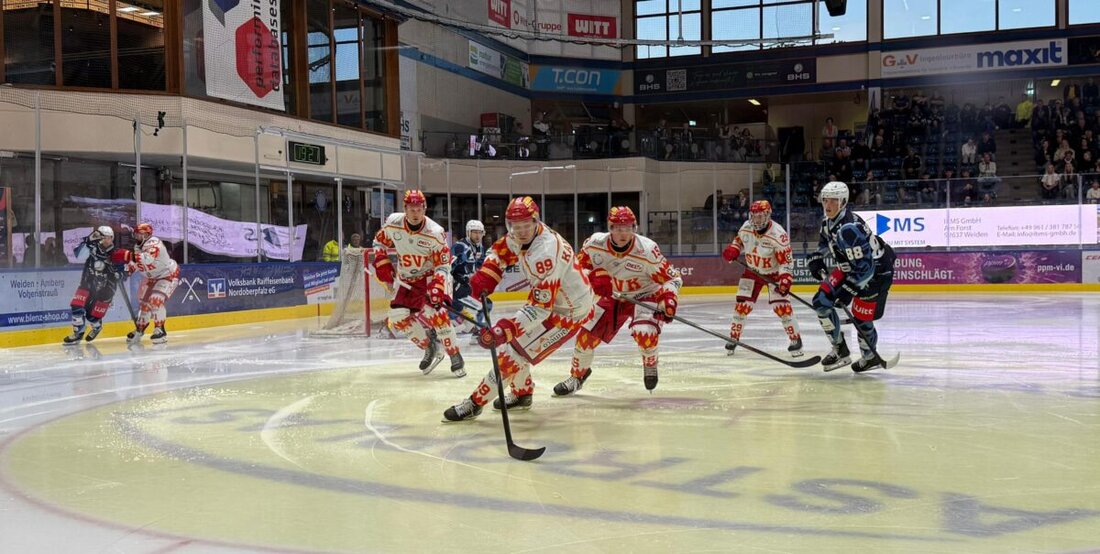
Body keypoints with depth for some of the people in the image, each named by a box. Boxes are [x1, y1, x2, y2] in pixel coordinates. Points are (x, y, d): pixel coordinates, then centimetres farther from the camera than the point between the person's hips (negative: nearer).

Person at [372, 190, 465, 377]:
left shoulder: (435, 233, -22)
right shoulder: (393, 223, -12)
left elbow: (443, 265, -19)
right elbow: (380, 241, 9)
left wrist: (437, 288, -33)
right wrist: (382, 264, -3)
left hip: (431, 277, -5)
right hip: (406, 280, 5)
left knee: (434, 313, -25)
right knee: (398, 316, -6)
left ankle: (455, 357, -13)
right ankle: (430, 348, 12)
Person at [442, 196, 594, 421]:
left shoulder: (545, 253, -35)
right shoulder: (519, 237, -8)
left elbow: (540, 306, -36)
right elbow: (500, 252, 12)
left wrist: (506, 328, -45)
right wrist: (483, 278, -5)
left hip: (567, 311, -9)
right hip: (548, 299, 10)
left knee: (513, 351, -12)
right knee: (512, 337, 18)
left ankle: (475, 403, 0)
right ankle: (522, 394, 35)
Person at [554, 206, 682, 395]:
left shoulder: (647, 250, -30)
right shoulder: (595, 243, -21)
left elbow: (672, 277, -20)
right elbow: (578, 265, -4)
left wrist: (668, 299, -37)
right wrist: (593, 277, -23)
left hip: (644, 295, -3)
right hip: (612, 295, 4)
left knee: (644, 332, -28)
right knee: (587, 333, -1)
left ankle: (650, 364, 7)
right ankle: (577, 375, 24)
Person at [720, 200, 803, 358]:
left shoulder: (778, 234, -26)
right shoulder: (746, 228, -11)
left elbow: (786, 260, -24)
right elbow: (739, 240, 11)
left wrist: (785, 279, -37)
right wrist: (732, 250, -10)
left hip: (774, 273, -4)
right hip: (753, 272, 4)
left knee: (781, 306, -15)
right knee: (742, 305, -1)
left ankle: (796, 340, -3)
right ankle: (733, 338, 15)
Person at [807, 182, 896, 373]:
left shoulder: (849, 229, -33)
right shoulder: (828, 221, -3)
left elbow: (865, 267, -32)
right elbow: (826, 240, 23)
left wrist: (849, 289, -30)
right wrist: (816, 257, 13)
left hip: (876, 272, -9)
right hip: (850, 267, 9)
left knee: (860, 318, -5)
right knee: (821, 301, -1)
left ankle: (870, 357, 23)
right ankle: (840, 350, 10)